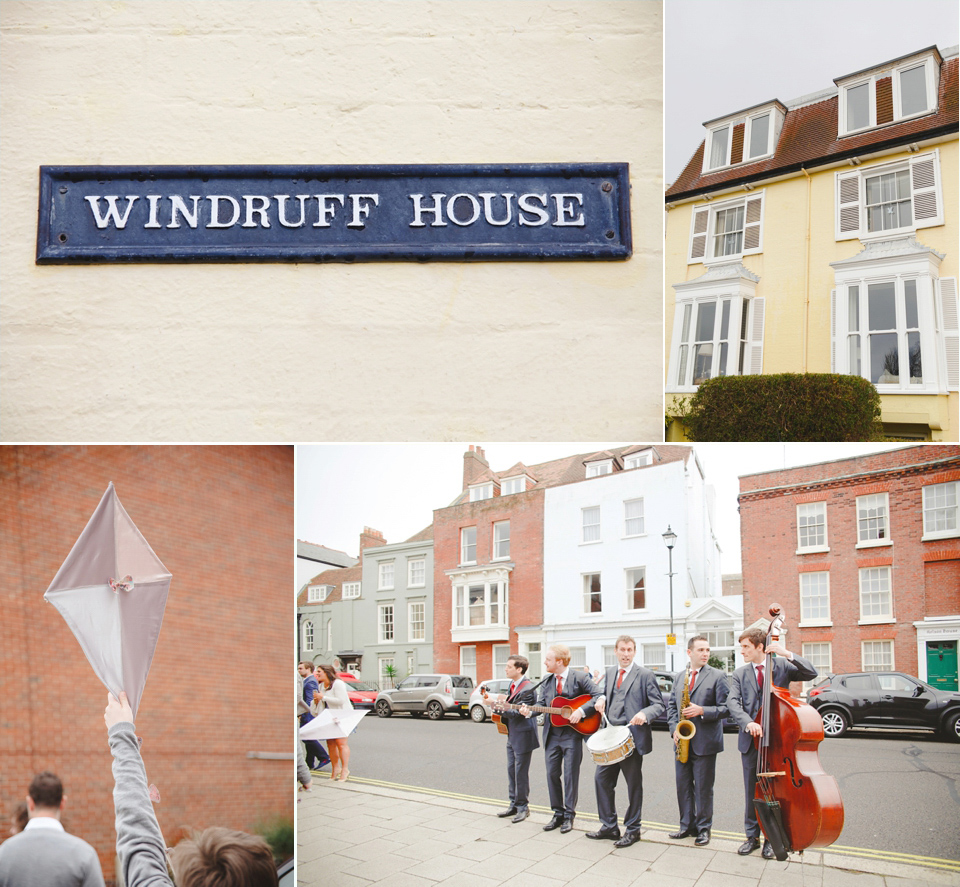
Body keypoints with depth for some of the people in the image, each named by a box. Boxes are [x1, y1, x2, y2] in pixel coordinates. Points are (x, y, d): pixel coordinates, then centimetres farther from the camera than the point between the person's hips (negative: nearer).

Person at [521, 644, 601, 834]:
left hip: (572, 734, -5)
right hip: (552, 734, 5)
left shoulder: (579, 677, -8)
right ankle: (558, 813, 21)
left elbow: (598, 696, -12)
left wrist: (581, 711, -22)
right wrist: (529, 711, -17)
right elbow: (541, 704, 3)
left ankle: (569, 816, 14)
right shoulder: (546, 682, 9)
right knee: (552, 774, 8)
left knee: (570, 775, 2)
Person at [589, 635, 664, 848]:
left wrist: (644, 714, -26)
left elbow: (658, 704, -7)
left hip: (632, 738, -6)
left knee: (634, 784, 4)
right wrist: (602, 698, 4)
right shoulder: (610, 672, 12)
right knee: (602, 780, 8)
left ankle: (632, 830, 18)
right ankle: (609, 826, 21)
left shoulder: (645, 675, -7)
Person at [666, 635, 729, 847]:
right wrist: (674, 729, -1)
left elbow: (725, 708, -8)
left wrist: (702, 711, -20)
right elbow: (671, 705, 13)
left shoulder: (717, 676, -4)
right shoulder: (679, 677, 11)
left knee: (703, 788, 2)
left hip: (705, 742, -5)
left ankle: (704, 828, 15)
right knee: (683, 786, 10)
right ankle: (687, 825, 22)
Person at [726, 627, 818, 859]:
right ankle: (752, 836, 24)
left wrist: (788, 654, -24)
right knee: (752, 791, 10)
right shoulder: (739, 674, 4)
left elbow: (811, 674, -13)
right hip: (751, 740, 2)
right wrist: (747, 722, -27)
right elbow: (733, 703, -9)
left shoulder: (782, 666, -1)